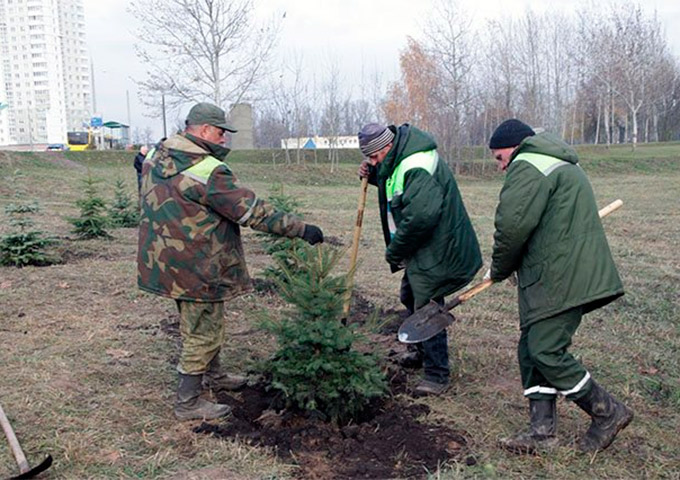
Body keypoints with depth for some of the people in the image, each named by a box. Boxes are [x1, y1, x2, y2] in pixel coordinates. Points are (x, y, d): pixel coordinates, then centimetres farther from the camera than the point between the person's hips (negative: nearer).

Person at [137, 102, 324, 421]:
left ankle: (212, 375, 45)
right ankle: (187, 403, 17)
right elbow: (253, 211, -23)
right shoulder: (208, 171, -23)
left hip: (167, 260, 10)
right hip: (195, 269, -10)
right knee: (202, 333, 5)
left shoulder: (157, 157, 5)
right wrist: (301, 229, -18)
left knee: (209, 324, 26)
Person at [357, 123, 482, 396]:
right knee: (409, 298, 23)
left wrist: (394, 251, -21)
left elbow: (420, 217, -35)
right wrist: (372, 175, 6)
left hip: (435, 252, -11)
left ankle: (437, 375, 7)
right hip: (421, 250, 11)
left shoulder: (417, 168, -26)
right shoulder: (400, 160, 7)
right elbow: (393, 184, 29)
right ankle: (423, 354, 42)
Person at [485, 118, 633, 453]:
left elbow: (513, 226, -19)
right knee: (532, 349, 11)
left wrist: (498, 270, -1)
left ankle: (608, 413, 9)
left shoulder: (527, 166, -9)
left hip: (561, 280, -11)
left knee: (546, 352, -7)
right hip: (566, 277, 11)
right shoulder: (562, 165, 26)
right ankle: (542, 428, 15)